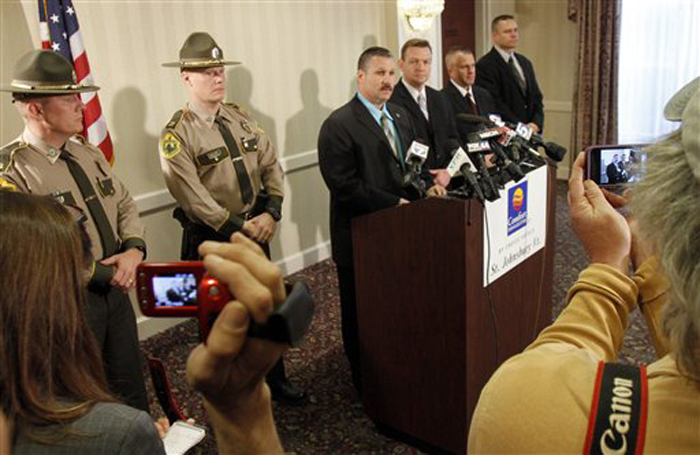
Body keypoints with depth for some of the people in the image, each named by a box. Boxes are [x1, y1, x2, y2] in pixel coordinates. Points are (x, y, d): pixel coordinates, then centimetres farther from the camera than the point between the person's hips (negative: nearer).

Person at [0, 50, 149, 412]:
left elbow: (124, 205, 12)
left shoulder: (88, 154, 6)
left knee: (130, 382, 21)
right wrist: (104, 273, -19)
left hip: (116, 288, 7)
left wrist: (133, 251, -7)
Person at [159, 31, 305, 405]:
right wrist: (239, 227, -20)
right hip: (211, 240, -6)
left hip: (255, 230, 6)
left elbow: (271, 165, 3)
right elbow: (191, 196, -21)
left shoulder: (240, 117, 4)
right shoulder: (177, 134, -15)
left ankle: (275, 379, 37)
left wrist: (270, 213, -10)